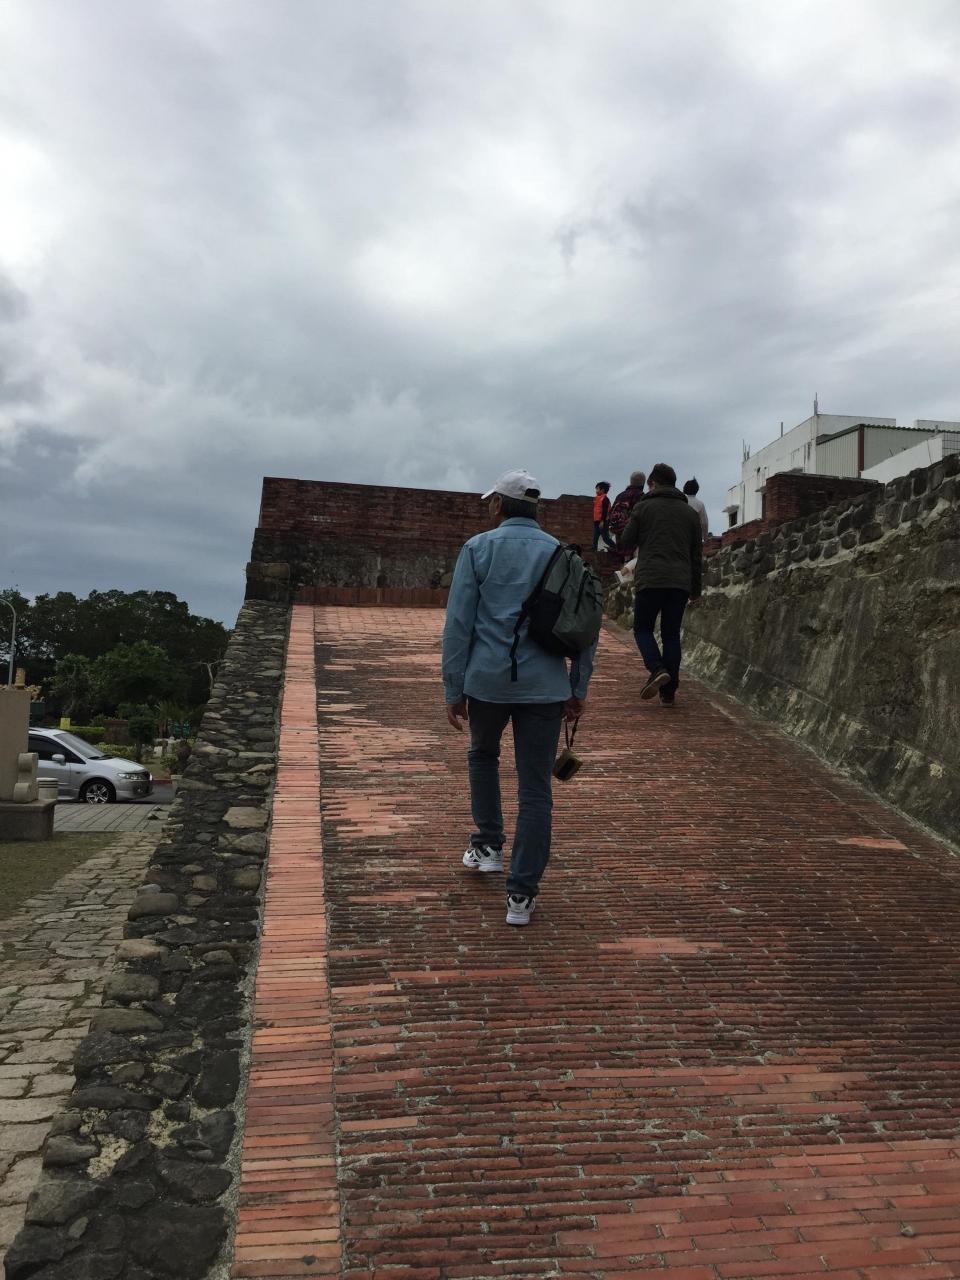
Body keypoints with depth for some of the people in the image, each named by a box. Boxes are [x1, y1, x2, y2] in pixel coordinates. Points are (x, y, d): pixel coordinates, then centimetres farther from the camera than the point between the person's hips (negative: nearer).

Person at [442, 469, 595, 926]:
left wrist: (453, 689, 0)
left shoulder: (478, 548, 0)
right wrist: (579, 687, 15)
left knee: (483, 756, 28)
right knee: (536, 790, 5)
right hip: (545, 686, 1)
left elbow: (458, 623, -4)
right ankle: (521, 895, 6)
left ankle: (488, 845, 30)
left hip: (488, 681, -1)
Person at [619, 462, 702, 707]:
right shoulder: (690, 512, 14)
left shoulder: (643, 507, 3)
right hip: (681, 582, 3)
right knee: (671, 634, 10)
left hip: (650, 579, -3)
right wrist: (696, 589, 22)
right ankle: (668, 691, 7)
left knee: (642, 628, 10)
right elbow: (697, 555, 16)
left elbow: (625, 544, 6)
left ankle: (657, 669, -15)